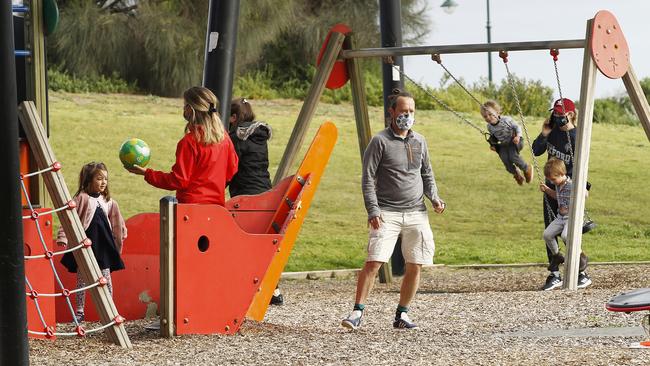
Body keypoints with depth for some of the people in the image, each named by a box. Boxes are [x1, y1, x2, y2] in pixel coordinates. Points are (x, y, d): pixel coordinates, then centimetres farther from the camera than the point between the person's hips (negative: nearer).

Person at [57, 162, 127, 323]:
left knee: (106, 277, 5)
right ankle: (79, 311, 11)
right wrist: (63, 236, -17)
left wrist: (120, 236, 24)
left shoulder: (108, 201, 8)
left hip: (103, 243, 4)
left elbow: (116, 223, 20)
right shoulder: (81, 198, -7)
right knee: (82, 278, 3)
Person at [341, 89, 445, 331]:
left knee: (415, 266, 2)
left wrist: (434, 198, 5)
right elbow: (368, 179, -6)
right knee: (373, 262, -14)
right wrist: (373, 211, -15)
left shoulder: (419, 141, 12)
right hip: (387, 213, -5)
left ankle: (402, 315, 14)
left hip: (416, 213, 5)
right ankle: (357, 312, -8)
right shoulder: (380, 142, -4)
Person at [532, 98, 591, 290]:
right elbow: (536, 151, 9)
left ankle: (582, 274, 5)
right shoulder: (553, 131, 4)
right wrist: (544, 134, -6)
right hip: (550, 188, 7)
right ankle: (554, 275, 13)